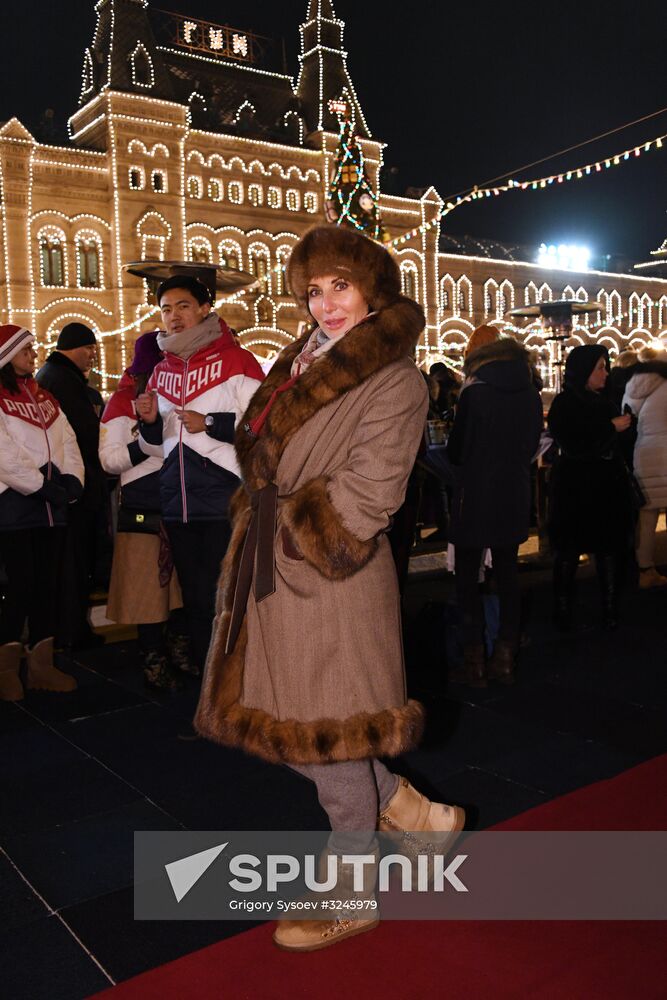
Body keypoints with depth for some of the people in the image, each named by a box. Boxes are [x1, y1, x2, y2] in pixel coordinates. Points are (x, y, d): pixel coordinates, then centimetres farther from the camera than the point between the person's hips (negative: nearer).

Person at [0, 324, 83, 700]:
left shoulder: (43, 397, 19)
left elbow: (68, 440, 13)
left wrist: (72, 480, -2)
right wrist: (42, 486, -15)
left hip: (51, 504, 7)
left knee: (49, 583, 8)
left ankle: (42, 664, 17)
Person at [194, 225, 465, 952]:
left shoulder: (394, 380, -11)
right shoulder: (306, 360, 13)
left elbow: (365, 498, -17)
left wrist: (287, 527, -9)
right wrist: (260, 520, 4)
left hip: (331, 580, -8)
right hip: (274, 575, 8)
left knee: (331, 740, 5)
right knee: (297, 724, 16)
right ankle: (408, 809, 37)